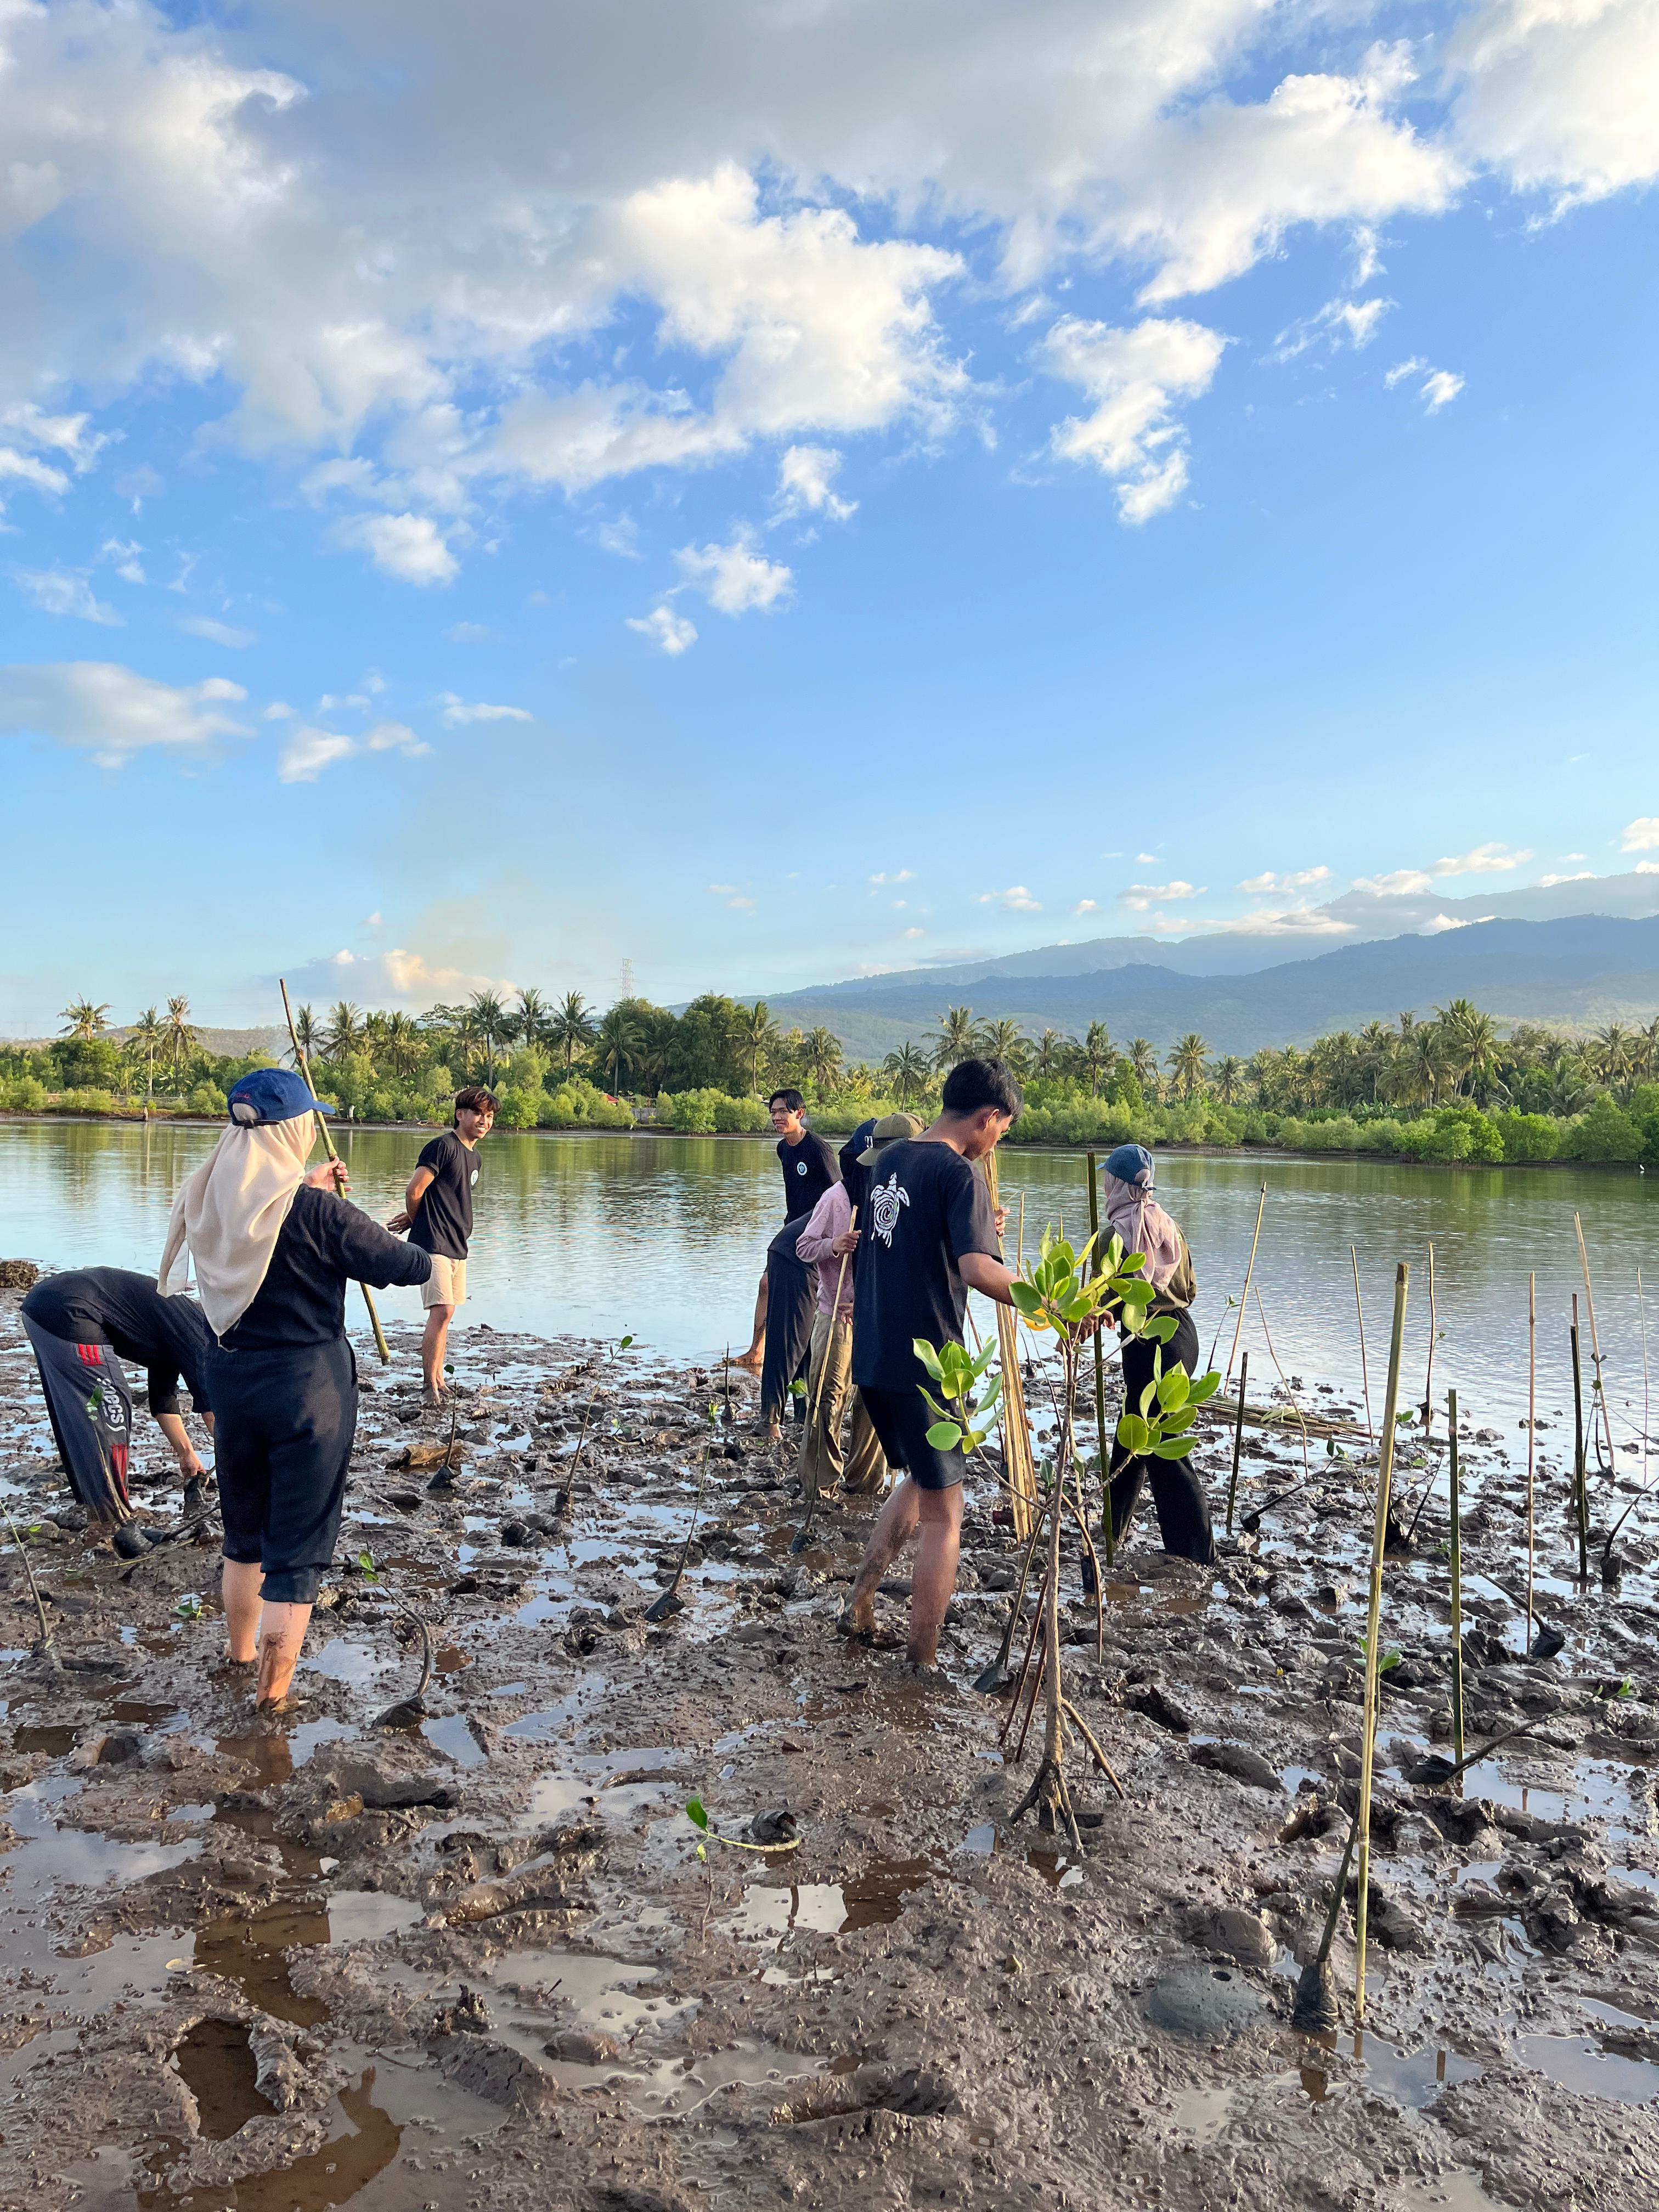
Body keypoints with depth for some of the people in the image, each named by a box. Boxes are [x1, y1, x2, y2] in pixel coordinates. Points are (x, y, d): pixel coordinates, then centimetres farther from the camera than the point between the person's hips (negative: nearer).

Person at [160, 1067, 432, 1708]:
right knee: (298, 1542, 6)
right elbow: (411, 1267, -14)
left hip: (231, 1377, 6)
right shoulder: (317, 1213, -21)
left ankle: (241, 1650, 44)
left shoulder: (209, 1201, -3)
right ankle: (274, 1688, 13)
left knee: (244, 1528, 25)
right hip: (307, 1383, -6)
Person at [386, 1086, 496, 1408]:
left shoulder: (474, 1157, 15)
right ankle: (429, 1389, -9)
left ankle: (438, 1382, 21)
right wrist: (416, 1222, 5)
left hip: (457, 1246, 9)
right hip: (434, 1244, -9)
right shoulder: (443, 1146, -13)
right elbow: (414, 1192, -13)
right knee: (441, 1311, -14)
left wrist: (413, 1219, 13)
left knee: (445, 1314, 13)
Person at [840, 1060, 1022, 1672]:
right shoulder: (959, 1173, -15)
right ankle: (923, 1662, 12)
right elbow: (978, 1270, -28)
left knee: (920, 1480, 25)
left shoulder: (891, 1159, 10)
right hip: (924, 1367, -8)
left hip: (873, 1358, 8)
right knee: (942, 1514, 6)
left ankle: (860, 1603, 23)